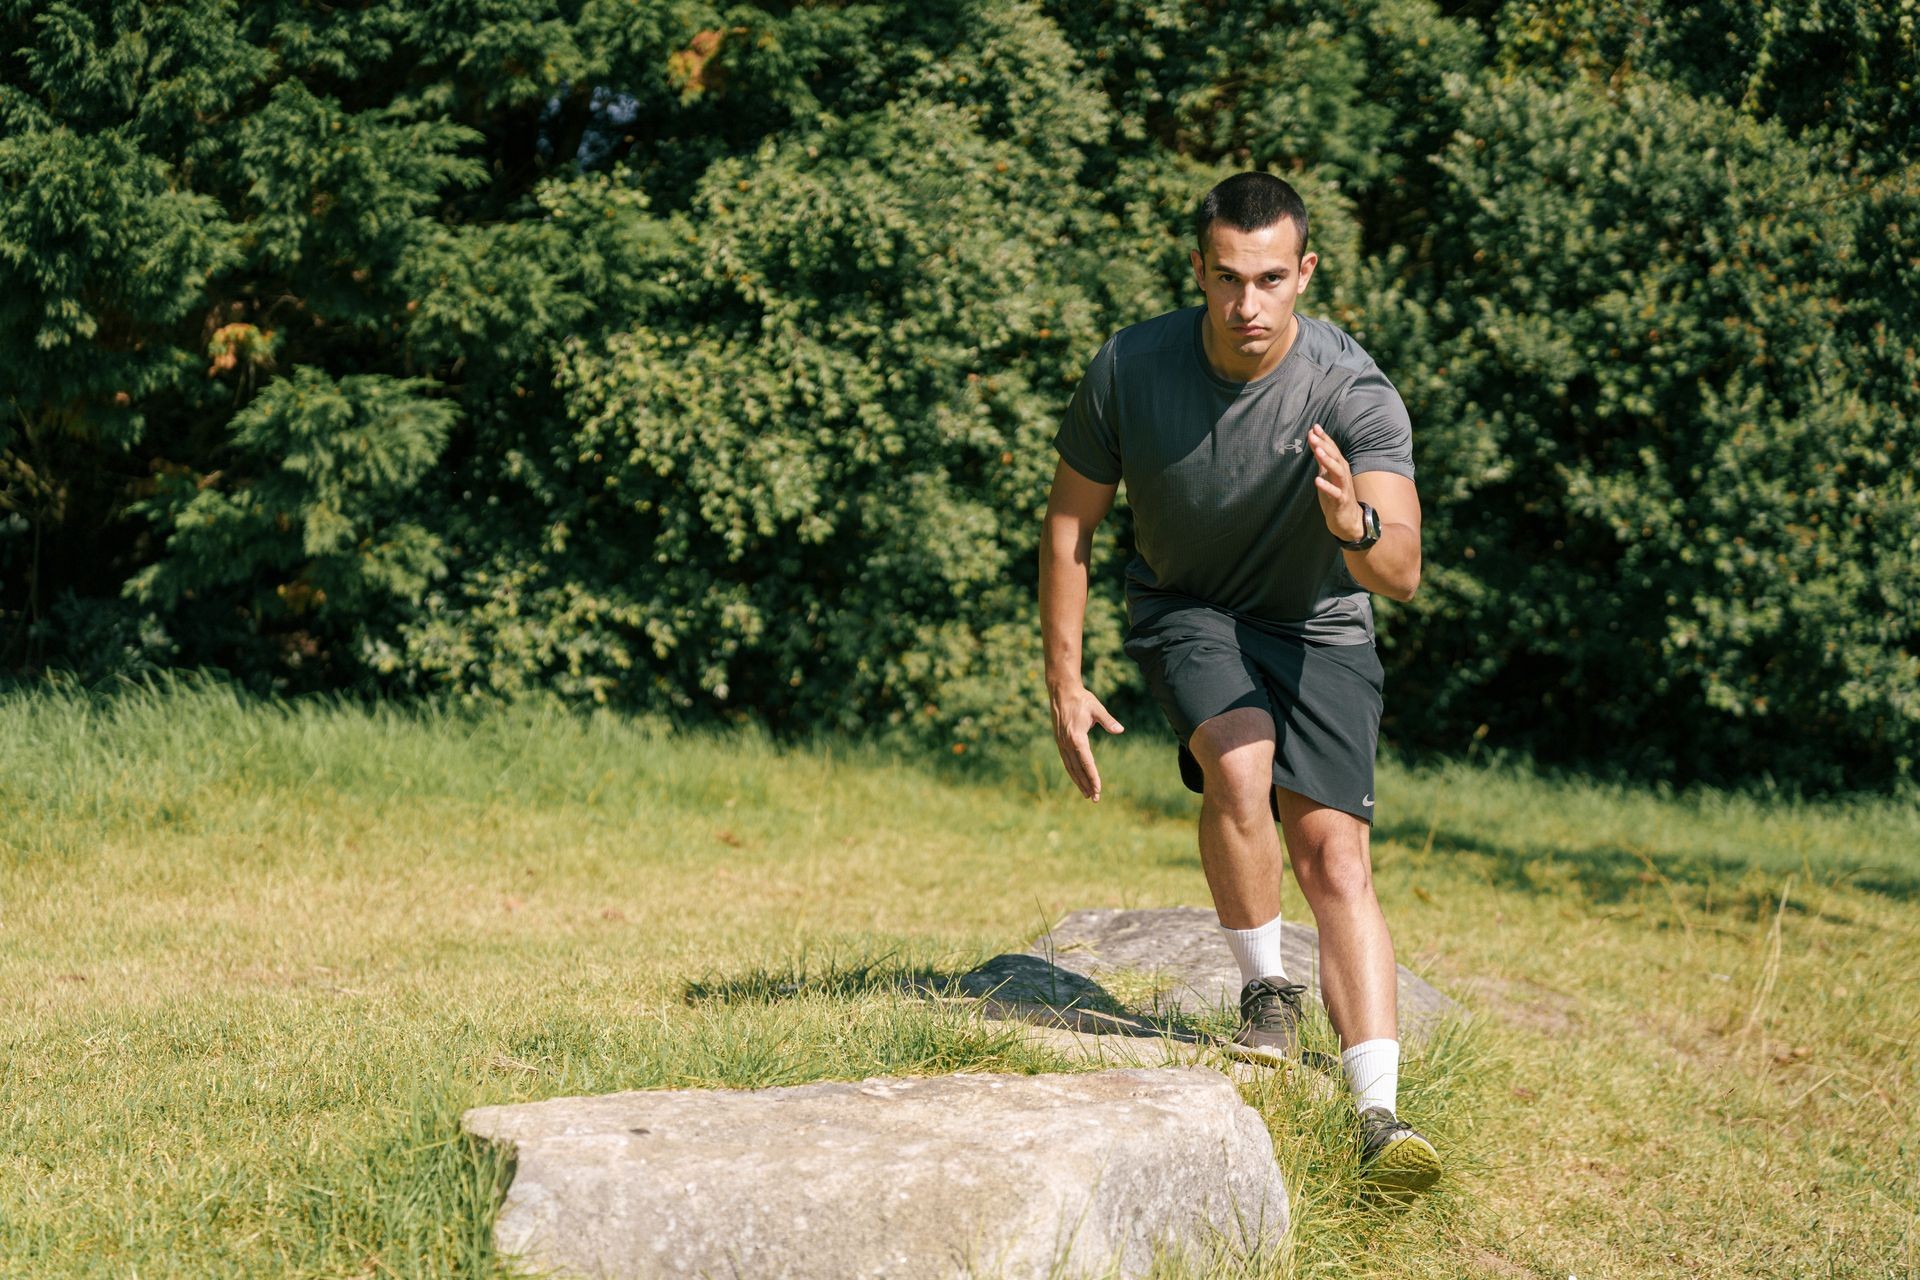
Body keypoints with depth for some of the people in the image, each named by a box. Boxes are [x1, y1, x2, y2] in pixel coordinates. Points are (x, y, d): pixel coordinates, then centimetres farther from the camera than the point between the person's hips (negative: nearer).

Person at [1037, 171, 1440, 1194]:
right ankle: (1265, 993, -8)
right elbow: (1070, 523, -4)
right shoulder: (1129, 369, -19)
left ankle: (1379, 1116, -19)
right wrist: (1063, 681, -5)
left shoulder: (1354, 394, -26)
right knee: (1239, 762, -29)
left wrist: (1359, 526, -57)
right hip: (1184, 610, 1)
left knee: (1334, 853, -15)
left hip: (1317, 627, -1)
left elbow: (1403, 574, -35)